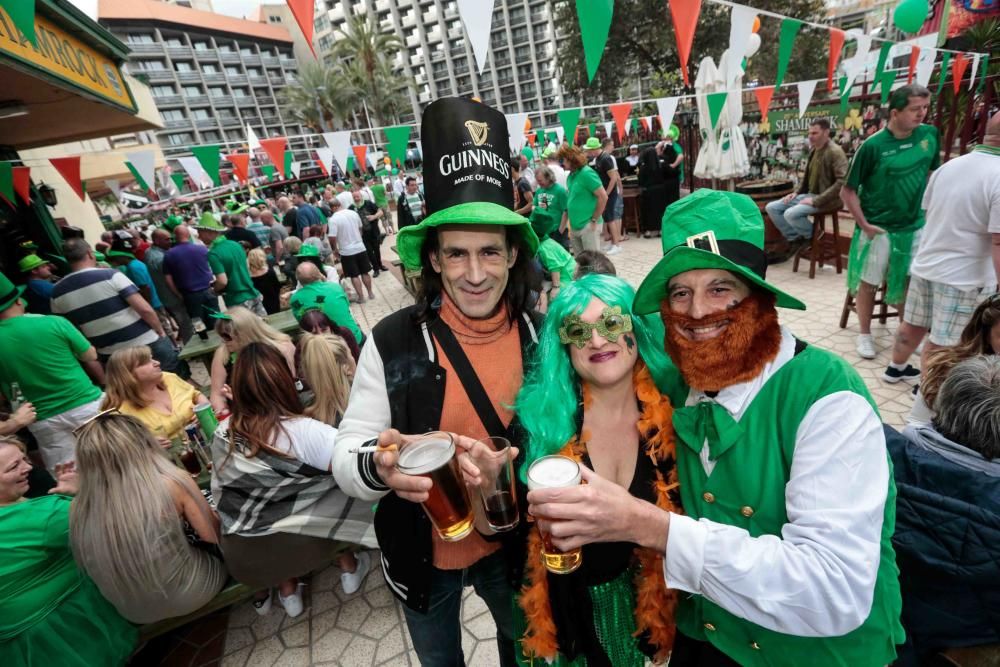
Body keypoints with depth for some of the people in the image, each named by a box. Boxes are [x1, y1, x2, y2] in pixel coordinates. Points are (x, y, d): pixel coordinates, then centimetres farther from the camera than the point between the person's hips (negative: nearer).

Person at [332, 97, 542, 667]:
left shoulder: (541, 335, -16)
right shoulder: (393, 341, -24)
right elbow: (346, 457, -21)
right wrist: (376, 466, -41)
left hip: (512, 545, 2)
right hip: (423, 552, -1)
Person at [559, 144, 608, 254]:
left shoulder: (586, 173, -12)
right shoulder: (571, 176, 11)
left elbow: (603, 197, -15)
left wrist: (594, 220, -12)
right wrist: (562, 226, 16)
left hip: (588, 226, -8)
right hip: (574, 227, 8)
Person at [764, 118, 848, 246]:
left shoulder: (835, 152, -15)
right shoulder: (813, 150, 11)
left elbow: (842, 182, -23)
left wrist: (816, 201, -25)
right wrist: (796, 192, 9)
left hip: (826, 200, -9)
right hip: (809, 194, 9)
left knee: (790, 214, -31)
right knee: (772, 207, -1)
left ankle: (813, 237, -4)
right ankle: (795, 239, 7)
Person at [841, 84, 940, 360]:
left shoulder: (930, 135, -1)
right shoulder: (873, 145, -15)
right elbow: (848, 191, -12)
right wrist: (864, 224, -15)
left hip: (915, 226, 4)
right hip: (878, 228, -4)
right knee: (868, 282, 7)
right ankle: (864, 334, 23)